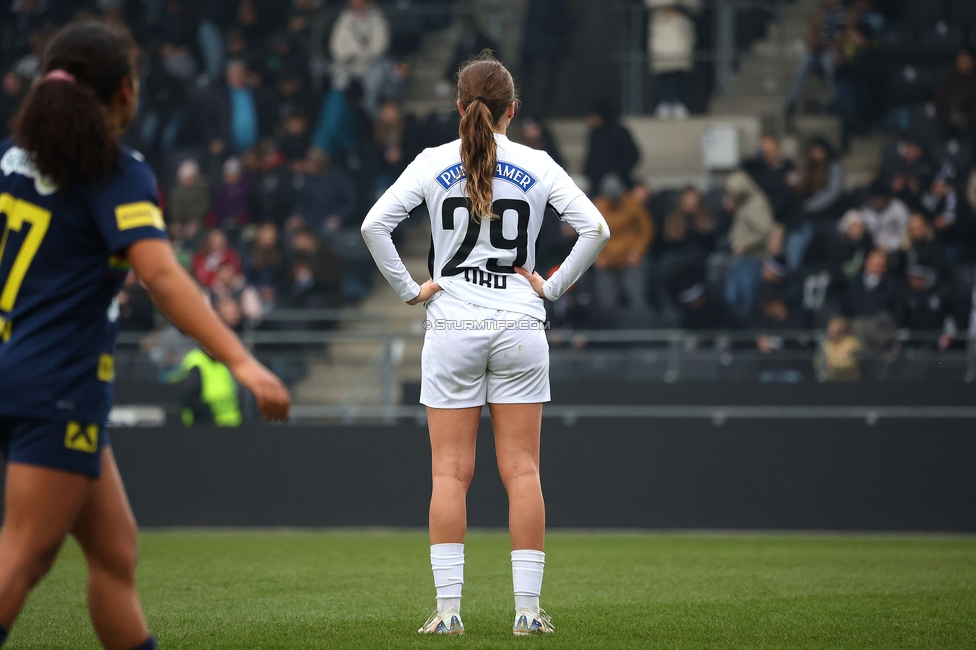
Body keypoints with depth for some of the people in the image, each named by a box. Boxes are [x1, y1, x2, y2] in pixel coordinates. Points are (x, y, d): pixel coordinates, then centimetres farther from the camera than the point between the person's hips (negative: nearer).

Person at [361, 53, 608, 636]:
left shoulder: (434, 163, 0)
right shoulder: (536, 166, 1)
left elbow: (375, 224, -8)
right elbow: (596, 228, -5)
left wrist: (410, 289, -1)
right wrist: (553, 287, 2)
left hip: (452, 327, 0)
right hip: (519, 327, 0)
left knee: (451, 473, 2)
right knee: (522, 472, 2)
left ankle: (448, 607, -3)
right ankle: (528, 608, -1)